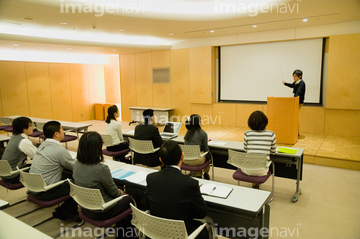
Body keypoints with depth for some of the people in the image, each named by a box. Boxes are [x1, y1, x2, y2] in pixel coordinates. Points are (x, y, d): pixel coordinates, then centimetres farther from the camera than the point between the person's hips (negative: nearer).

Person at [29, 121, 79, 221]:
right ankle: (63, 212, 7)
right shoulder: (59, 150, -20)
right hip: (44, 193, -9)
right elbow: (76, 168, -9)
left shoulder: (43, 145, 7)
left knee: (70, 176, 13)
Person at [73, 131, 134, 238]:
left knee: (120, 196, 27)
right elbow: (113, 192, -15)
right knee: (128, 200, 19)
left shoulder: (77, 164, -10)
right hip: (101, 213, -7)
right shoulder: (101, 169, -32)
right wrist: (120, 192, 9)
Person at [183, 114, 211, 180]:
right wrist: (208, 158, 18)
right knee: (207, 154, 24)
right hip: (195, 161, -5)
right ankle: (206, 173, 41)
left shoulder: (187, 132, 9)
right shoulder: (203, 133, -7)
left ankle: (197, 174, 39)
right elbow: (205, 149, 3)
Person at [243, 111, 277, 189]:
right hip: (262, 171, 1)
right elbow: (273, 152, 8)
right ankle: (256, 184, 44)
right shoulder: (271, 134, -6)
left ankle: (254, 183, 45)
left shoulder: (247, 134, -7)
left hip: (248, 170, -1)